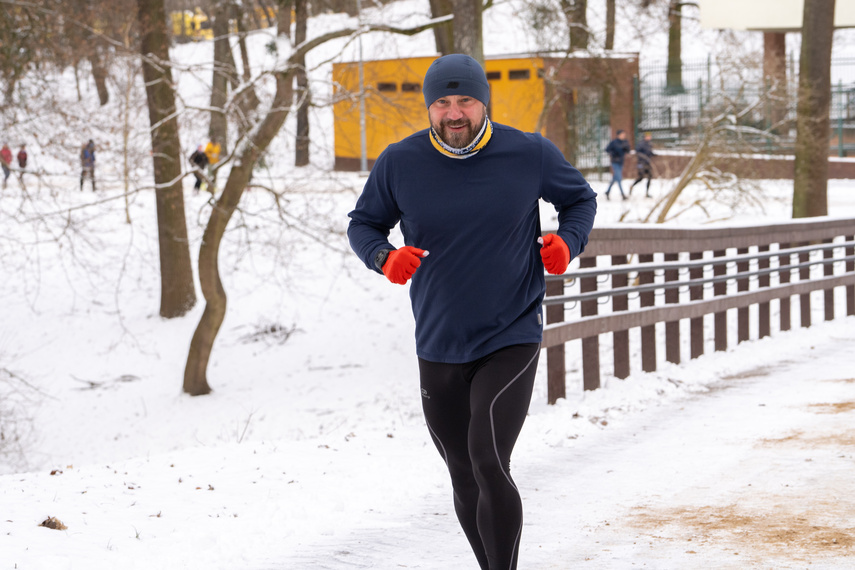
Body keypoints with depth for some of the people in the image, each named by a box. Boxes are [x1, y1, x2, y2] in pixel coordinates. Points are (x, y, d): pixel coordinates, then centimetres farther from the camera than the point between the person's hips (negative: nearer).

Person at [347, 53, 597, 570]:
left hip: (512, 339, -3)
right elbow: (363, 223, 9)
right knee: (465, 480, 12)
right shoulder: (399, 163, -3)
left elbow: (581, 199, 13)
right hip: (438, 348, 3)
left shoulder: (531, 154, -4)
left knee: (488, 462, -21)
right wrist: (384, 257, -14)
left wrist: (568, 242, -9)